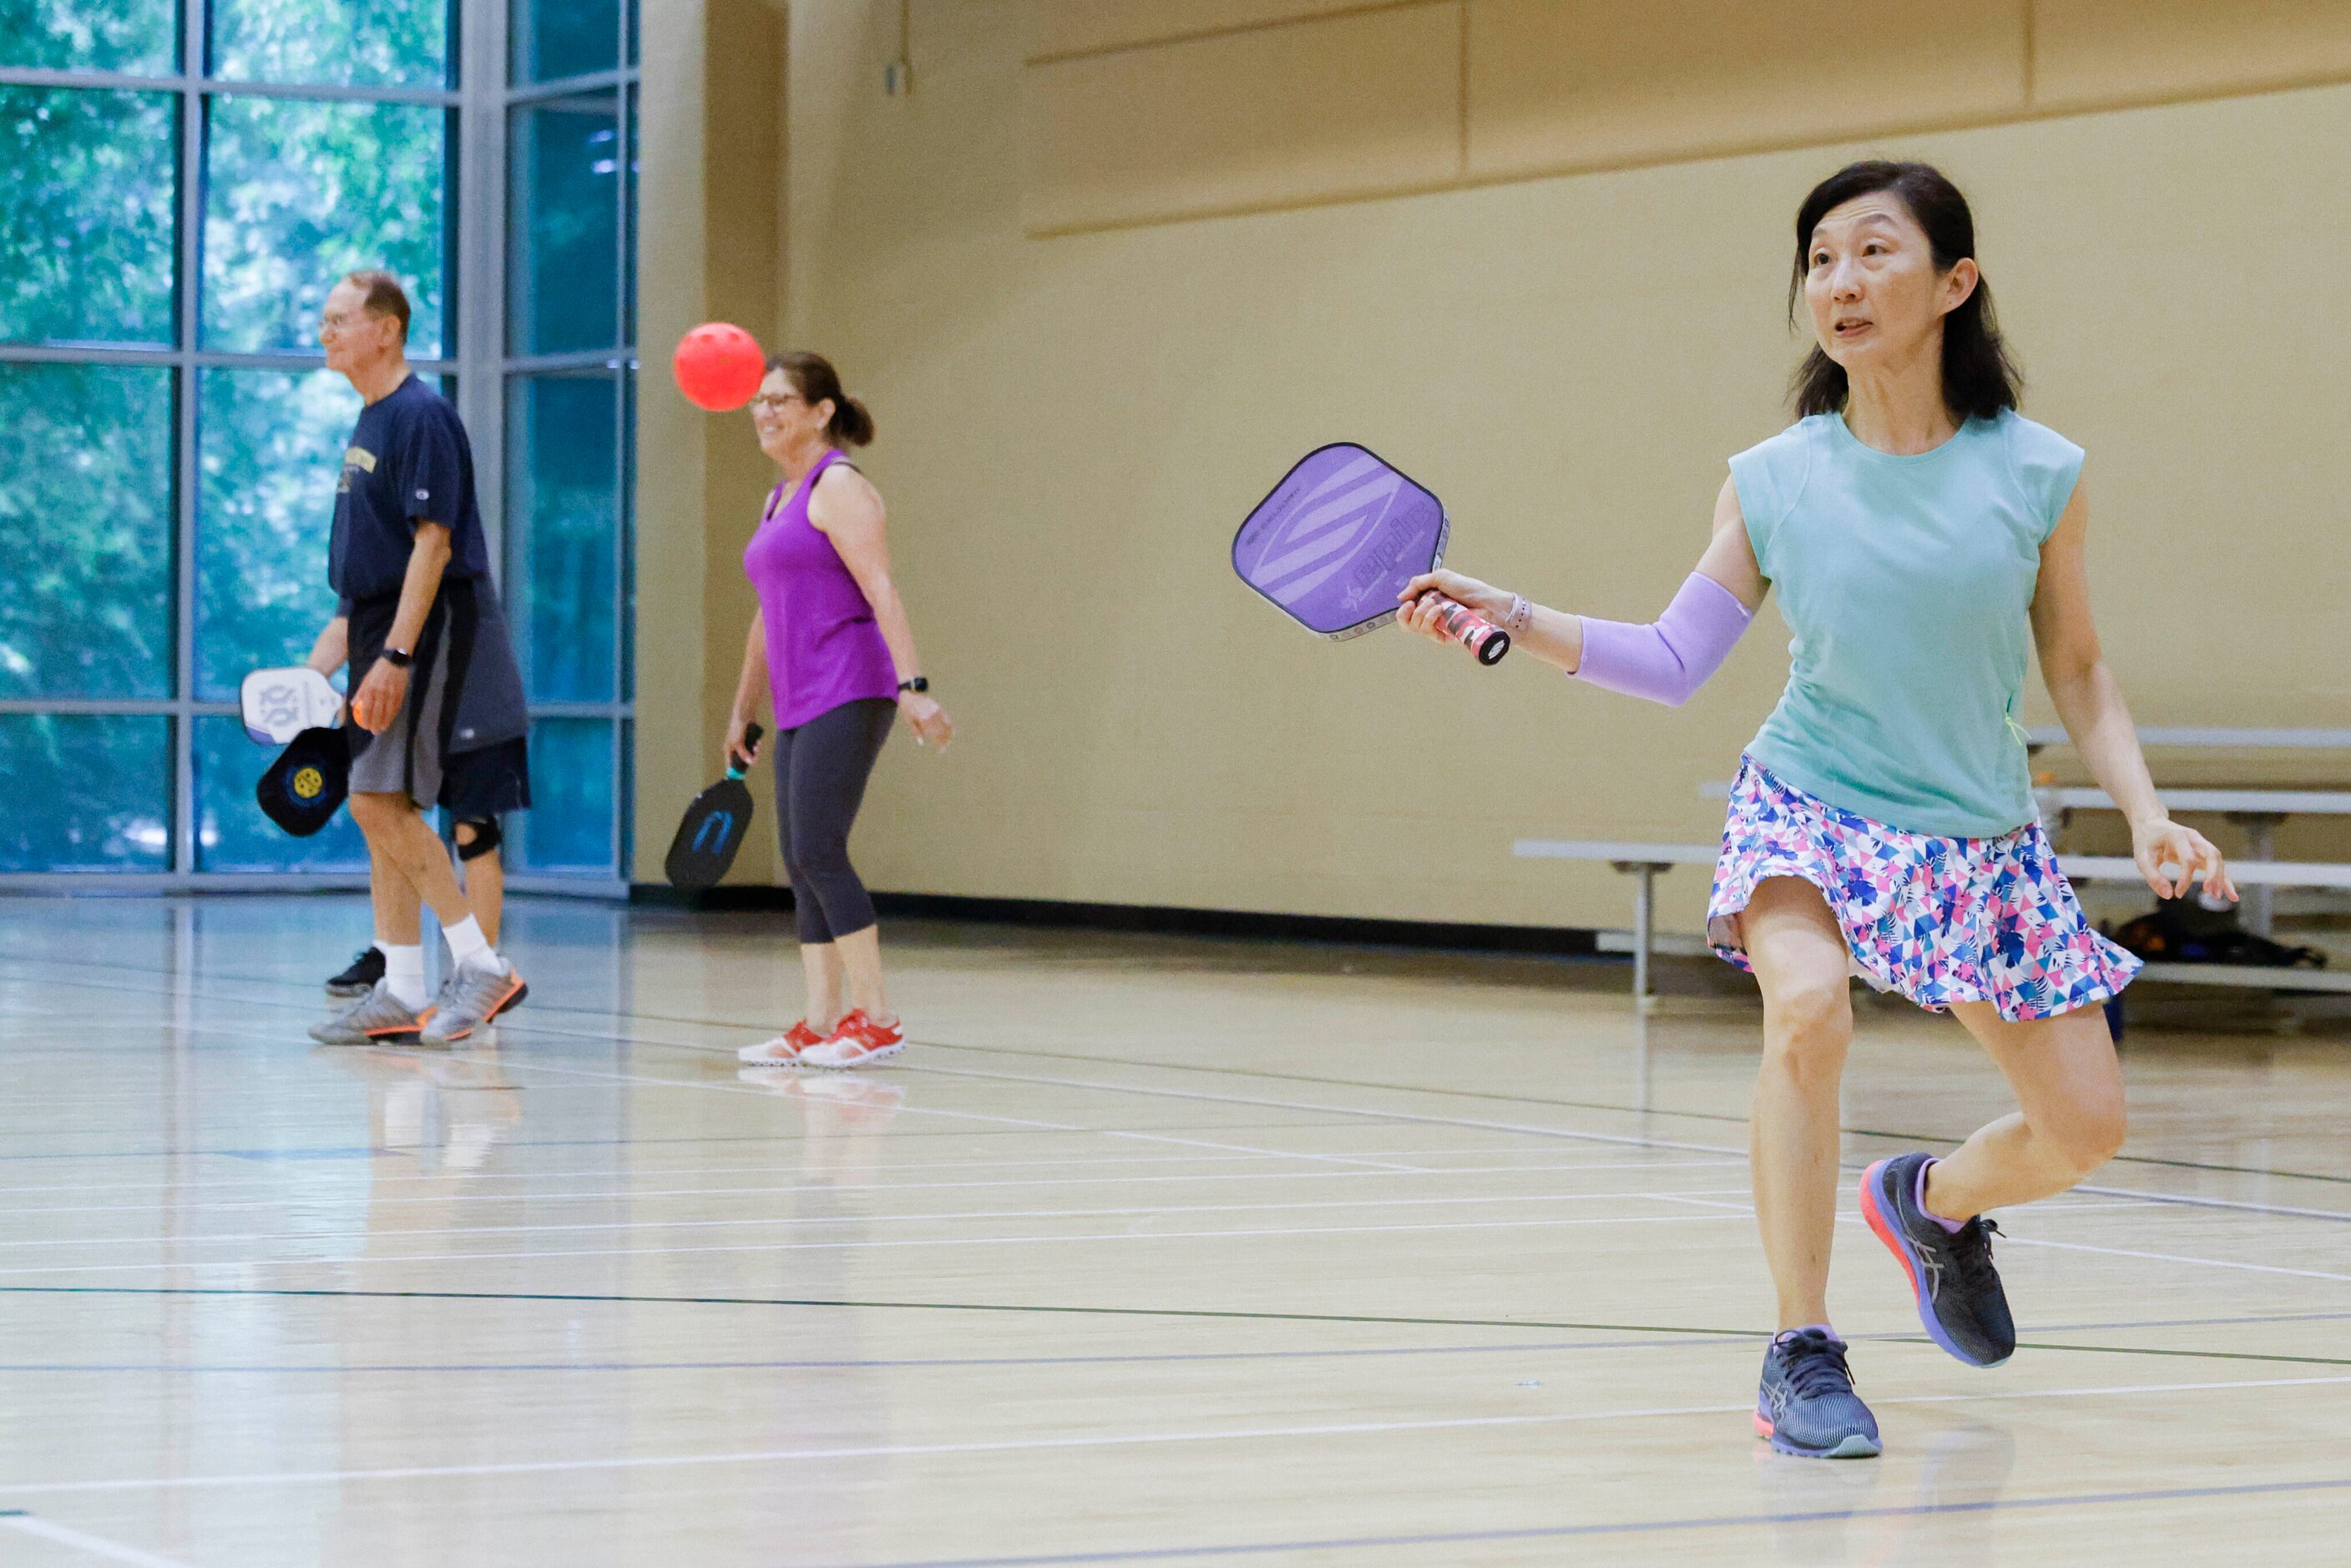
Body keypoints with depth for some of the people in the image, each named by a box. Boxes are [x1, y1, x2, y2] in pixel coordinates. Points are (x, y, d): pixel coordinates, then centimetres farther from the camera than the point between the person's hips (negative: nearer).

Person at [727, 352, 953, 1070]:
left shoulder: (838, 486, -7)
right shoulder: (780, 500, 21)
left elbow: (881, 592, -17)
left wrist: (912, 687, -26)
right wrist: (742, 711, 31)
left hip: (847, 695, -9)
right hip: (799, 709, 9)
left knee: (818, 851, -14)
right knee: (802, 865, 5)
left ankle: (874, 1018, -9)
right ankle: (819, 1025, 6)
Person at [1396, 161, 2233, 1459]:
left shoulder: (2038, 475, -8)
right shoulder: (1772, 483, -7)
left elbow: (2078, 673, 3)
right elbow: (1674, 661, -3)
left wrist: (2146, 815, -8)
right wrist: (1513, 618, -14)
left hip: (1980, 837, 2)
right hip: (1811, 808, -2)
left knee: (2085, 1128, 2)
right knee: (1807, 1005, -33)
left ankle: (1931, 1201, 39)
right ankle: (1802, 1355, -20)